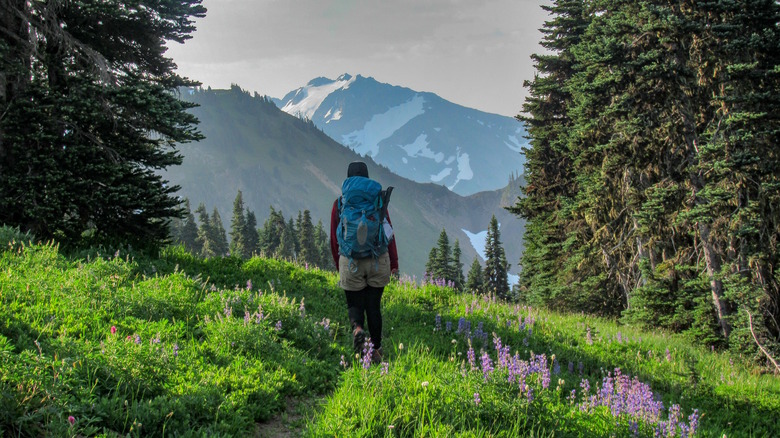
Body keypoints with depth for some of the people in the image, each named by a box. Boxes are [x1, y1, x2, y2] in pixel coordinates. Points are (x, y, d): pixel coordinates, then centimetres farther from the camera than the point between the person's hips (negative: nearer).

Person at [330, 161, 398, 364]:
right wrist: (394, 263, 3)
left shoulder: (339, 203, 0)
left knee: (355, 304, 13)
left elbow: (334, 238, 4)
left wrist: (338, 266, 15)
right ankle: (376, 350, 16)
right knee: (374, 305, 13)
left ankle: (357, 328, -20)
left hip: (350, 262, -1)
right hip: (378, 261, 1)